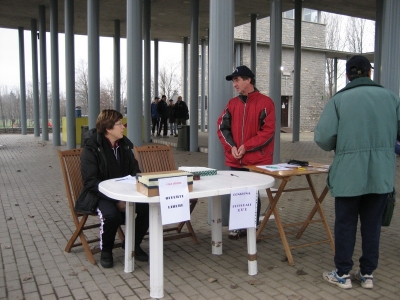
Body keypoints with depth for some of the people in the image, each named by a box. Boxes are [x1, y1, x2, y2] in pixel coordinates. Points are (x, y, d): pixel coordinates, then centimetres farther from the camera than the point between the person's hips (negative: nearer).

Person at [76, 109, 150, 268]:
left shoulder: (124, 144, 4)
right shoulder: (91, 149, -14)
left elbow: (134, 171, 10)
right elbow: (90, 182, -19)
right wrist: (116, 200, -28)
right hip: (100, 194, -5)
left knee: (147, 206, -19)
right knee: (111, 214, -35)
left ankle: (133, 244, 7)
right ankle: (106, 251, -4)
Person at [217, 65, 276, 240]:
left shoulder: (265, 102, -5)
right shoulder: (232, 103, 10)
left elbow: (268, 131, -11)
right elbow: (222, 126, 8)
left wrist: (246, 146, -16)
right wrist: (231, 146, -8)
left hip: (257, 160, -4)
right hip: (235, 160, 5)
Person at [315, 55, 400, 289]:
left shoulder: (339, 99, -5)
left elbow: (323, 137, -11)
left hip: (349, 172, -2)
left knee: (346, 224, 10)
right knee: (372, 225, 14)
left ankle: (343, 274, 20)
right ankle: (367, 274, 25)